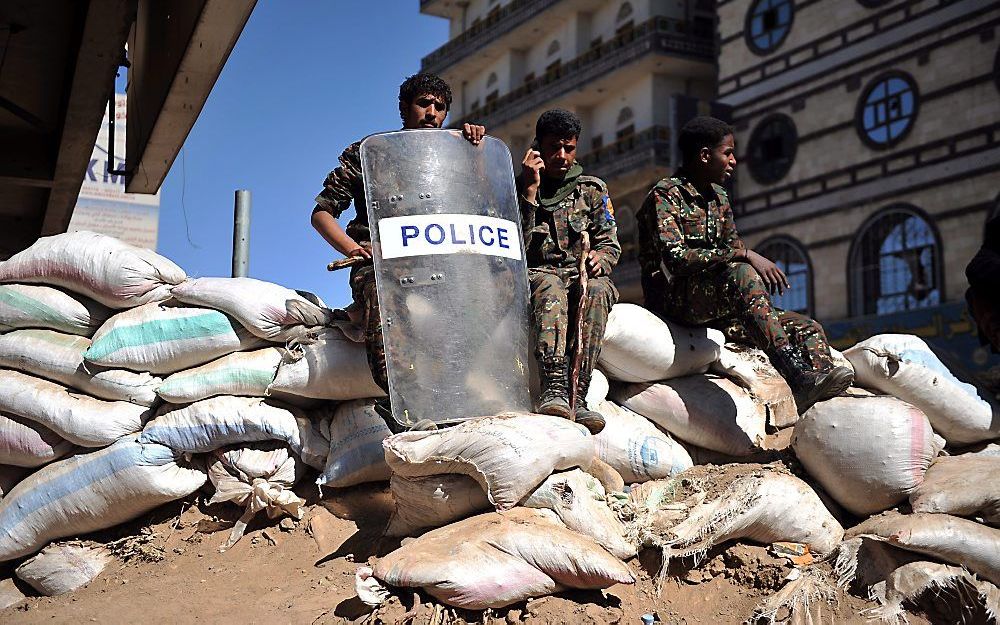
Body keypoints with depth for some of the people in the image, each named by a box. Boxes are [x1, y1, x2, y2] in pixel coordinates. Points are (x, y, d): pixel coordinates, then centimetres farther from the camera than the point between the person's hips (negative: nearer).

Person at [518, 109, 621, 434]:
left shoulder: (592, 189, 17)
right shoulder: (519, 188, 10)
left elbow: (610, 242, 12)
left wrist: (599, 258, -13)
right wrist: (530, 191, -9)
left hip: (583, 276, 2)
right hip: (535, 276, -2)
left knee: (598, 290, -35)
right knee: (550, 285, -39)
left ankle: (577, 395, -45)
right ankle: (554, 389, -54)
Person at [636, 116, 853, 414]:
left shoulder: (720, 198, 19)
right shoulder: (665, 195, -7)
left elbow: (733, 248, 20)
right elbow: (674, 258, -22)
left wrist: (760, 265, -4)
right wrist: (744, 254, -26)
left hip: (718, 309, 8)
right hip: (674, 299, -8)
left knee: (808, 329, -6)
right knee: (740, 273, -36)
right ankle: (798, 374, -47)